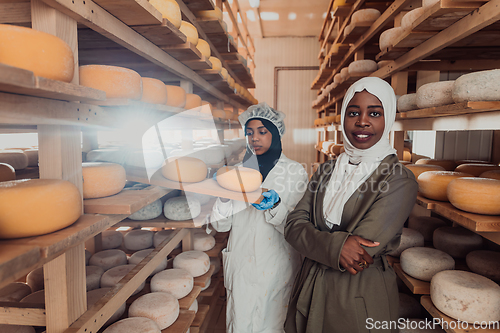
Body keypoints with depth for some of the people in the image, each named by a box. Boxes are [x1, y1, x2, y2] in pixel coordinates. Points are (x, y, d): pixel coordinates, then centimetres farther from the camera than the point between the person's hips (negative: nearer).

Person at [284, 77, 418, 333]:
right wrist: (334, 244, -26)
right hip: (310, 292, 5)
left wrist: (313, 242, -11)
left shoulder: (399, 181, -15)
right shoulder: (326, 171, 1)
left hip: (361, 301, -4)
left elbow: (361, 253, -22)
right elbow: (293, 226, -9)